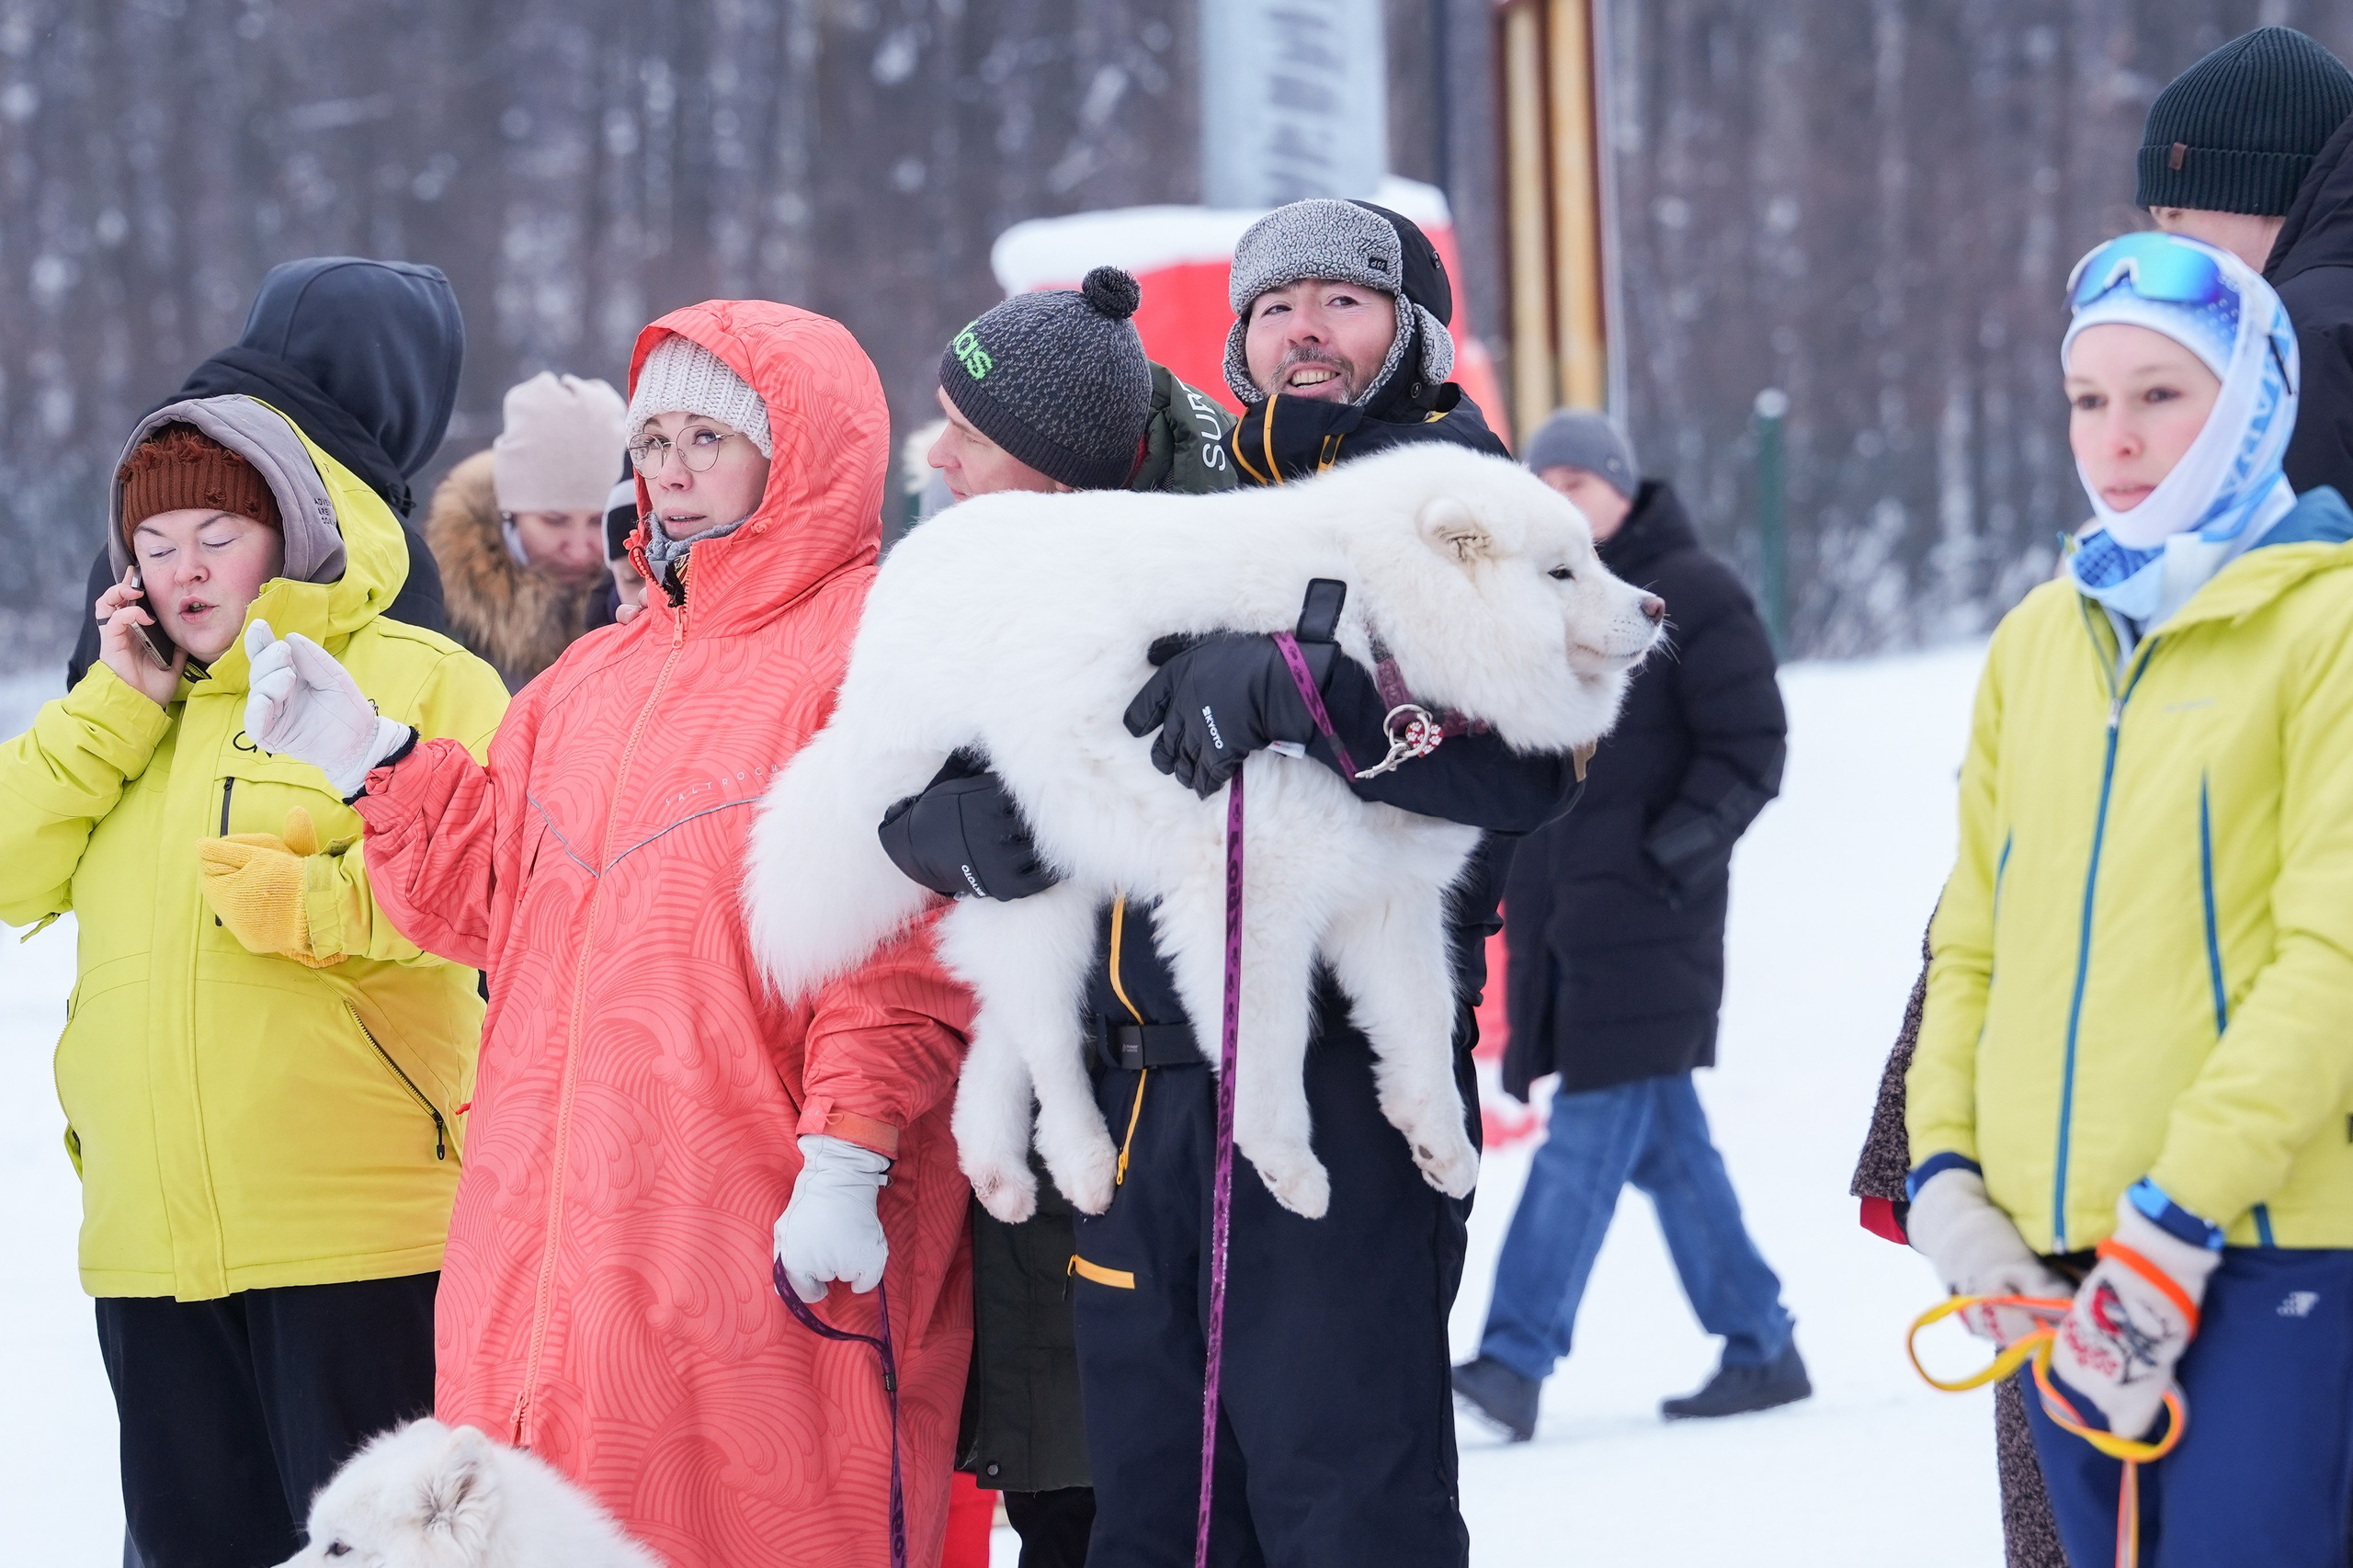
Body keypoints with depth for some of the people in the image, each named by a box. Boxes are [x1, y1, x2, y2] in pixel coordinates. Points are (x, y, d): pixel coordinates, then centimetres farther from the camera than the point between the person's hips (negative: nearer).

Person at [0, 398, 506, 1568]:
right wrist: (120, 704, 0)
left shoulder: (418, 681, 0)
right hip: (150, 1243, 6)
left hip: (356, 1233, -6)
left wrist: (301, 903, -19)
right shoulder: (120, 713, 19)